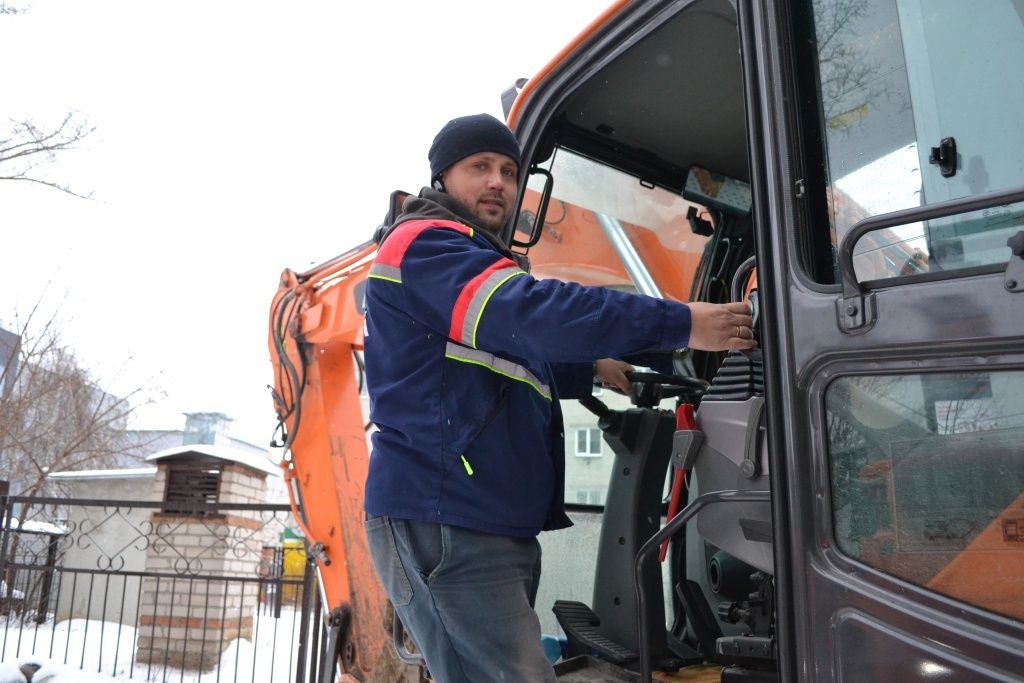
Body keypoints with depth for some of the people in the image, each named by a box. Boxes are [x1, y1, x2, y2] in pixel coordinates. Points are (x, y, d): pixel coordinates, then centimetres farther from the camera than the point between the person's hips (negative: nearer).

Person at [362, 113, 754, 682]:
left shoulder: (477, 260, 25)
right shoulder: (424, 244, -8)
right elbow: (533, 312, -23)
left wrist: (592, 370, 23)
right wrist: (682, 323, -22)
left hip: (500, 526, 10)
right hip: (443, 526, -10)